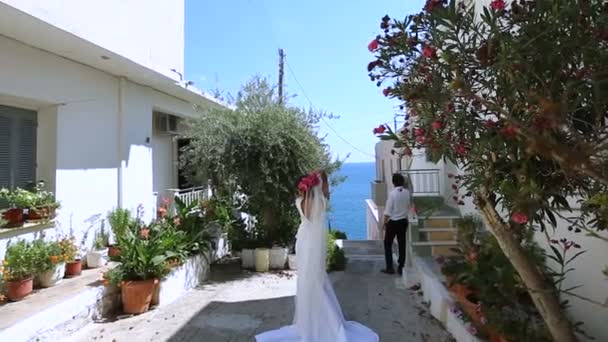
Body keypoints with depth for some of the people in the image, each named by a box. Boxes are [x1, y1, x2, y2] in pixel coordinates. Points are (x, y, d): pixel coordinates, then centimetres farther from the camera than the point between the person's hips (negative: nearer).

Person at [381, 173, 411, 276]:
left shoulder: (392, 193, -18)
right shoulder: (407, 192, -3)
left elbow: (388, 212, -16)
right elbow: (409, 205, 10)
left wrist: (385, 223, -5)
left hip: (393, 222, -5)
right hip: (403, 221, 5)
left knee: (388, 244, 9)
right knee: (402, 244, 13)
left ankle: (390, 268, 11)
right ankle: (401, 268, 19)